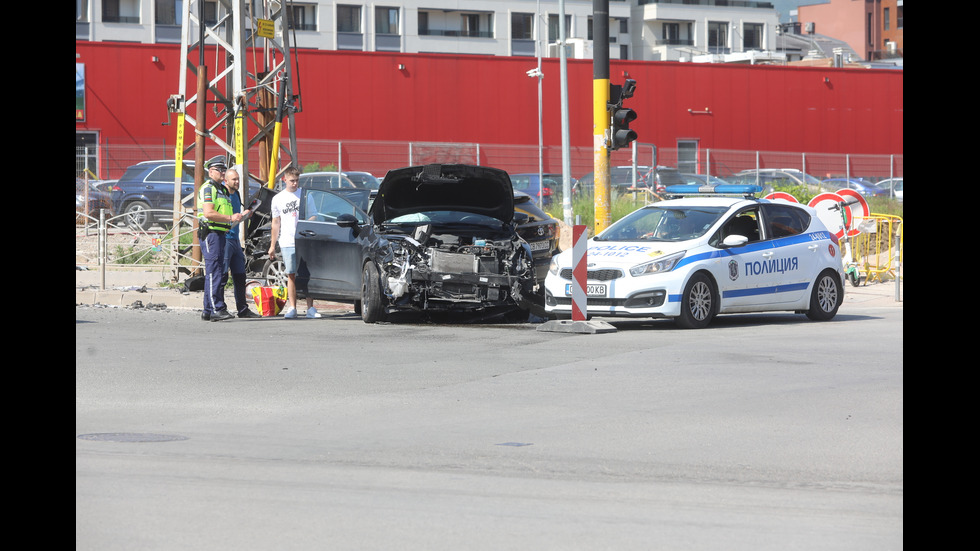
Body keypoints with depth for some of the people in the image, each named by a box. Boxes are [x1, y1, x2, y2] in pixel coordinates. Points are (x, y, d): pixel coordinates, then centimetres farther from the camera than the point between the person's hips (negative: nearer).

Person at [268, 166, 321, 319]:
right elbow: (276, 223, 15)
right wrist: (272, 246, 13)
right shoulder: (278, 199, 11)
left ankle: (310, 308, 1)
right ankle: (292, 308, 4)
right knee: (291, 275, 0)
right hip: (287, 243, 1)